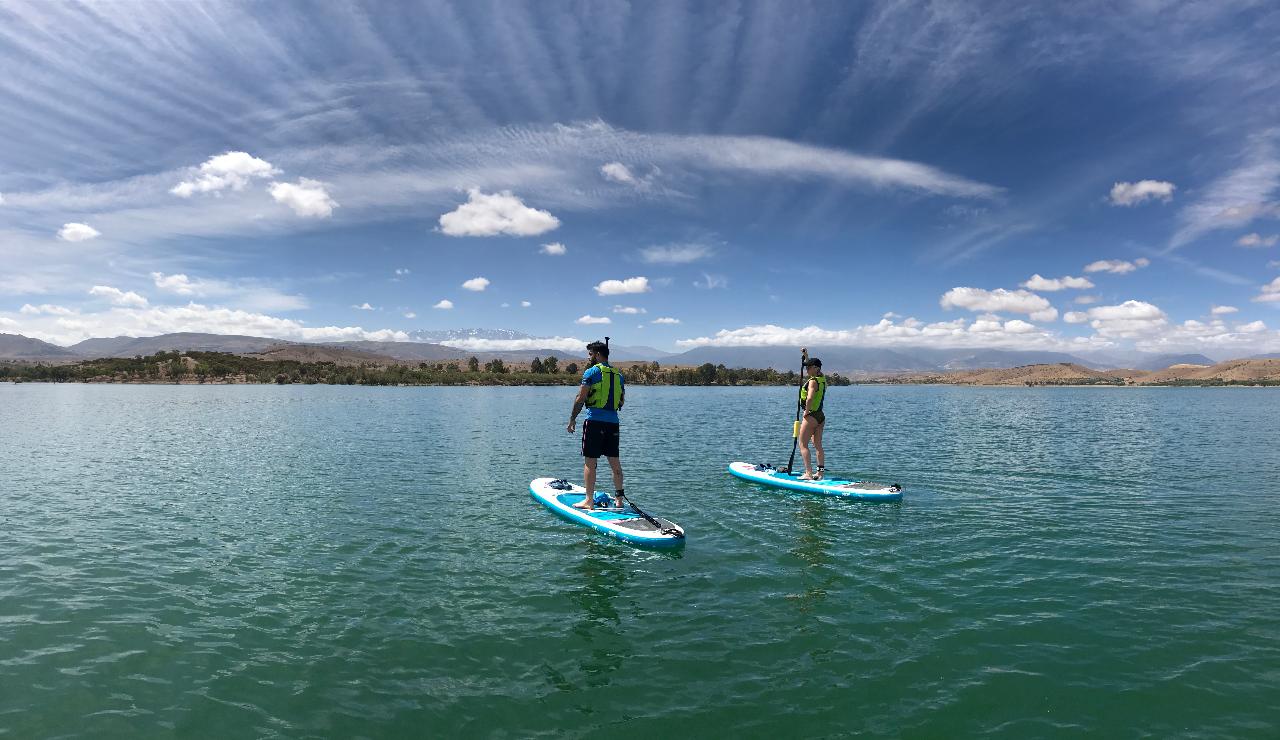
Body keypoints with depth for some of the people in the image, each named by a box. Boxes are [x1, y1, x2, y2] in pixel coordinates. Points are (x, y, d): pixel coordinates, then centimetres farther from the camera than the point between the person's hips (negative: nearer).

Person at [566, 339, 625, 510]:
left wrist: (572, 419, 2)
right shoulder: (618, 374, 13)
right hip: (613, 422, 6)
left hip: (595, 421, -6)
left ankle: (589, 501, 1)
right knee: (614, 462, 11)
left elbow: (580, 398, -6)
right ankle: (619, 498, 17)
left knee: (590, 462, -1)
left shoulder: (592, 371, -5)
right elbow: (622, 400, 16)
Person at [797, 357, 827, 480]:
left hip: (811, 416, -9)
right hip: (821, 416, 9)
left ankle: (809, 473, -8)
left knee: (803, 444, -3)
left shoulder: (813, 381, -17)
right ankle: (820, 472, 15)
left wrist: (806, 411, -19)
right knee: (818, 446, 12)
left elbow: (810, 398, -32)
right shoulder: (822, 378, 9)